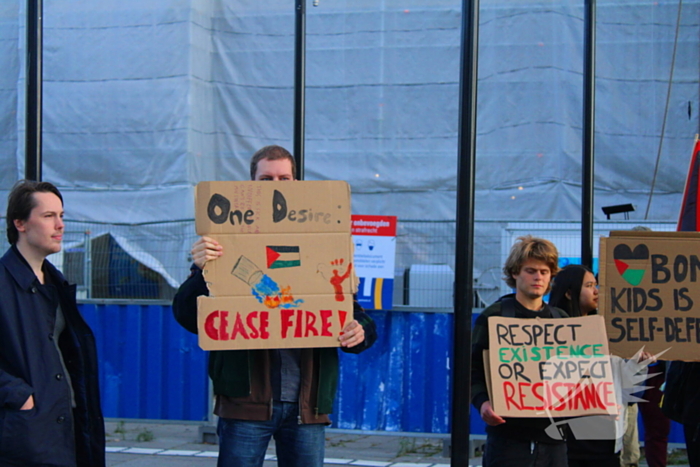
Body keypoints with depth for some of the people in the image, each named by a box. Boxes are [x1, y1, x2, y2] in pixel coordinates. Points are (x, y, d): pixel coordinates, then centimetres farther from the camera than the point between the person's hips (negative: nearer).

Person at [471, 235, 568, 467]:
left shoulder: (561, 320, 15)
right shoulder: (493, 317, 1)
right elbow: (474, 370, -4)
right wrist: (483, 402, -23)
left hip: (552, 437, 4)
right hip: (508, 434, -4)